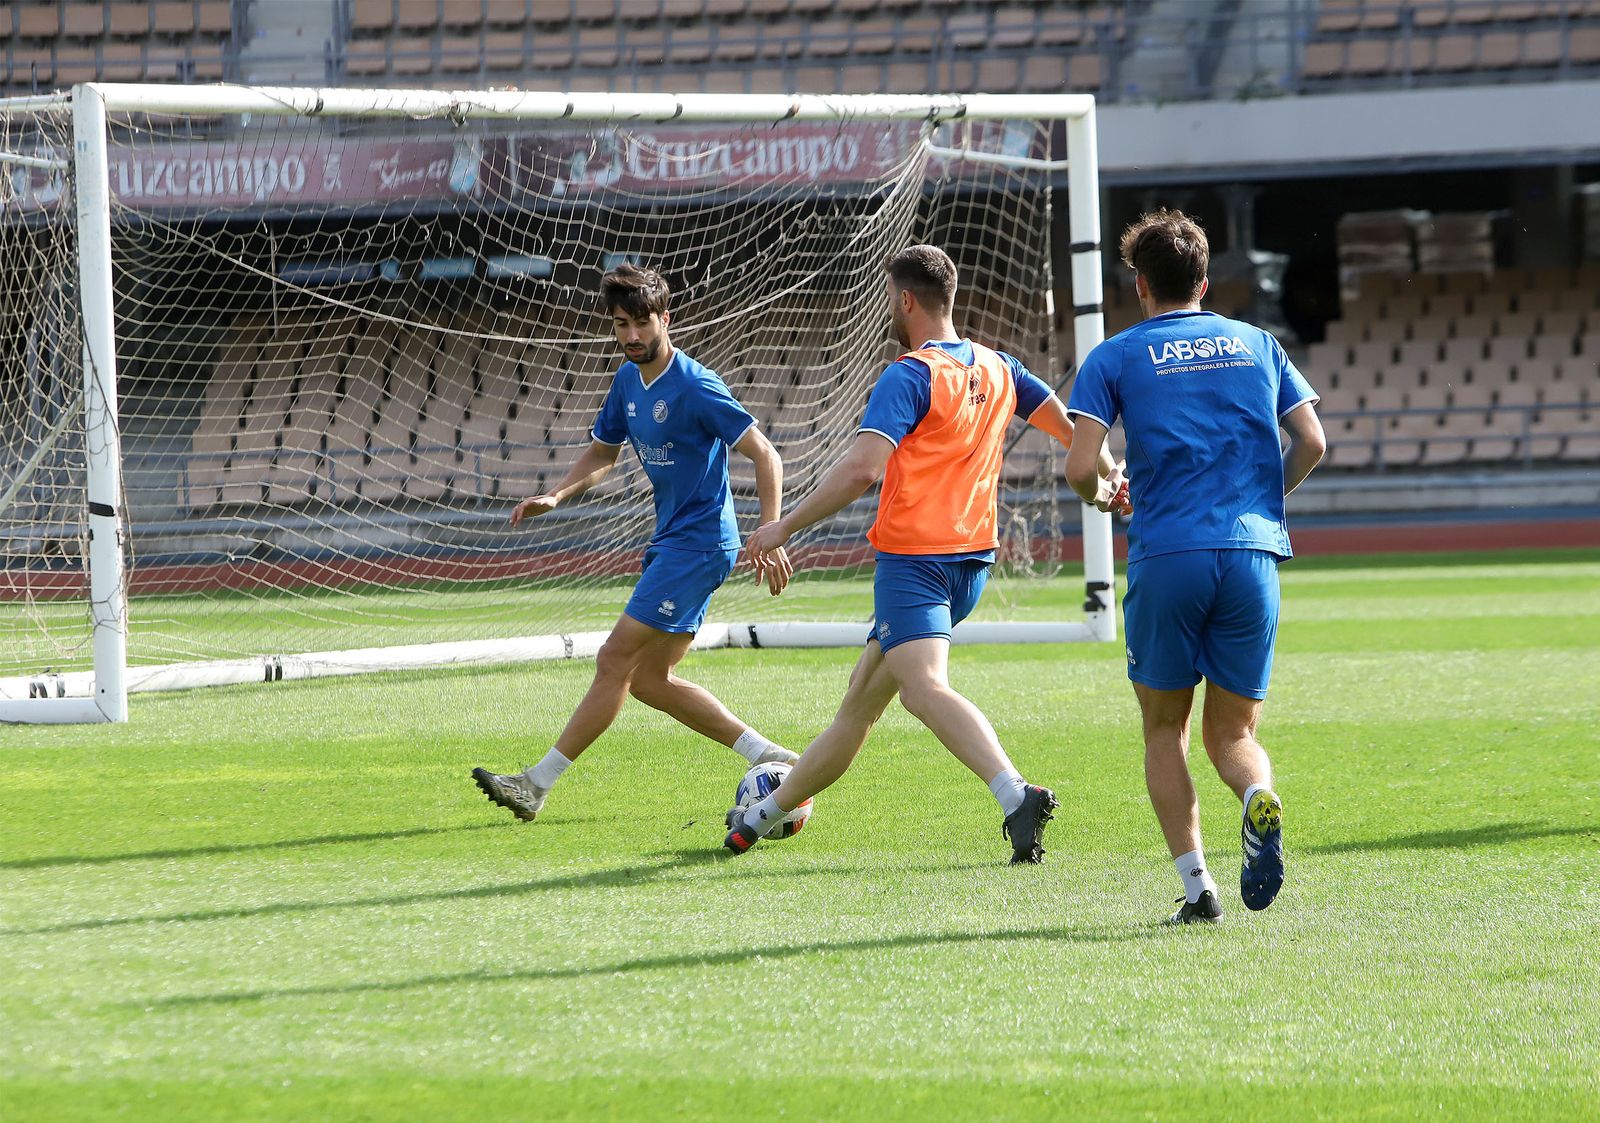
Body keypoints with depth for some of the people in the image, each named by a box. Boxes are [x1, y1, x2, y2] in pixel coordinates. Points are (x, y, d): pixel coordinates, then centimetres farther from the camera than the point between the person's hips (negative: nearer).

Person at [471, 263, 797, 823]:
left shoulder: (695, 387, -17)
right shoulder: (628, 380, 9)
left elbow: (764, 455, -17)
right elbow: (603, 451, 22)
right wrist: (556, 496, 4)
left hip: (699, 541, -10)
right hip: (670, 540, 10)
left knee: (616, 660, -10)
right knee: (648, 678, 9)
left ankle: (536, 784, -7)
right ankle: (767, 757, 12)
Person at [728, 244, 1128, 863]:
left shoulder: (909, 376, -13)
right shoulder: (997, 368, 10)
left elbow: (862, 468, -22)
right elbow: (1071, 425, 18)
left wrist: (786, 525, -16)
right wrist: (1106, 476, 33)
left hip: (913, 560, -9)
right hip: (972, 558, 9)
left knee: (925, 688, -25)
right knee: (863, 694, 18)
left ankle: (1016, 794, -47)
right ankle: (767, 812, 32)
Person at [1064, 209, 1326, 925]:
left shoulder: (1115, 357, 6)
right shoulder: (1257, 345, 15)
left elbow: (1079, 469, -4)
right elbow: (1311, 442, 9)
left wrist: (1104, 495, 19)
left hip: (1166, 556, -2)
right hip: (1252, 556, 2)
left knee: (1164, 728, 14)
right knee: (1232, 731, 11)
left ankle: (1195, 885, 1)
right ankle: (1259, 799, -24)